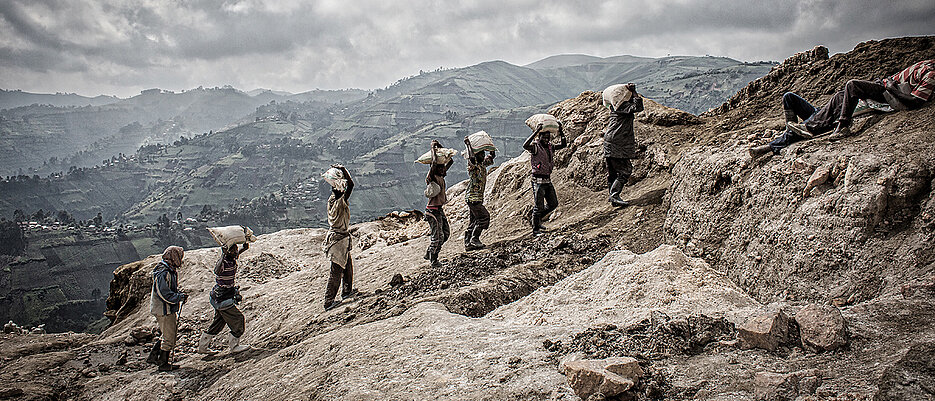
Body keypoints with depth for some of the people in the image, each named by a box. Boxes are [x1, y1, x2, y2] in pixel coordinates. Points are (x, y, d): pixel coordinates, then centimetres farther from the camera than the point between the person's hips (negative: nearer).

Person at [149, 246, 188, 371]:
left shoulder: (171, 271, 11)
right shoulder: (163, 273, -22)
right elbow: (165, 294, -26)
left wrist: (180, 294, 5)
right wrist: (180, 296, -19)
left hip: (169, 309, 10)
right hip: (164, 310, -10)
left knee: (172, 335, 19)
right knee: (169, 337, 0)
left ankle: (157, 356, 29)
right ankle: (163, 364, 11)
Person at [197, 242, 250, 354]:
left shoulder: (232, 260, 2)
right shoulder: (223, 262, -24)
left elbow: (236, 255, 26)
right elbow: (217, 271, -46)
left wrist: (243, 249, 6)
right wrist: (223, 255, -56)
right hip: (222, 298, -9)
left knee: (218, 322, 19)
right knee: (237, 318, -3)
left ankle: (202, 346, 31)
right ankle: (234, 346, 11)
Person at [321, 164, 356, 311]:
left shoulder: (332, 200, 2)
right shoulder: (341, 201, -21)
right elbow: (351, 184, -19)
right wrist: (343, 170, -10)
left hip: (333, 235, 9)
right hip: (340, 239, -9)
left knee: (348, 264, 23)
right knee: (337, 271, -3)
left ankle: (347, 291, 38)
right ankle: (329, 301, 1)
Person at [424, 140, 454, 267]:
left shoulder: (440, 176, 9)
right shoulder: (431, 177, -15)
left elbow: (450, 161, 20)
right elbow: (434, 162, -32)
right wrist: (433, 148, -19)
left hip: (439, 210, 9)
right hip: (433, 211, -9)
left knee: (446, 233, 14)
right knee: (438, 236, -4)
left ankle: (429, 253, 26)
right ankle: (433, 260, 10)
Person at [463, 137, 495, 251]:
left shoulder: (483, 164, 13)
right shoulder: (473, 165, -11)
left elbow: (492, 156, 25)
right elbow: (471, 157, -33)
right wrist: (468, 144, -22)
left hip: (478, 198, 9)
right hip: (473, 198, -9)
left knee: (474, 220, 8)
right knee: (484, 216, -11)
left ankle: (468, 243, 11)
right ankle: (474, 239, -6)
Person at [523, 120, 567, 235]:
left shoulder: (550, 147, 10)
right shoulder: (535, 147, -11)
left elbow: (563, 144, 15)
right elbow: (525, 145, -32)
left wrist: (560, 131, 3)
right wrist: (536, 131, -34)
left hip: (548, 180, 8)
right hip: (538, 180, -8)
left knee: (553, 204, 13)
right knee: (538, 206, -4)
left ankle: (534, 219, 28)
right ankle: (536, 229, 8)